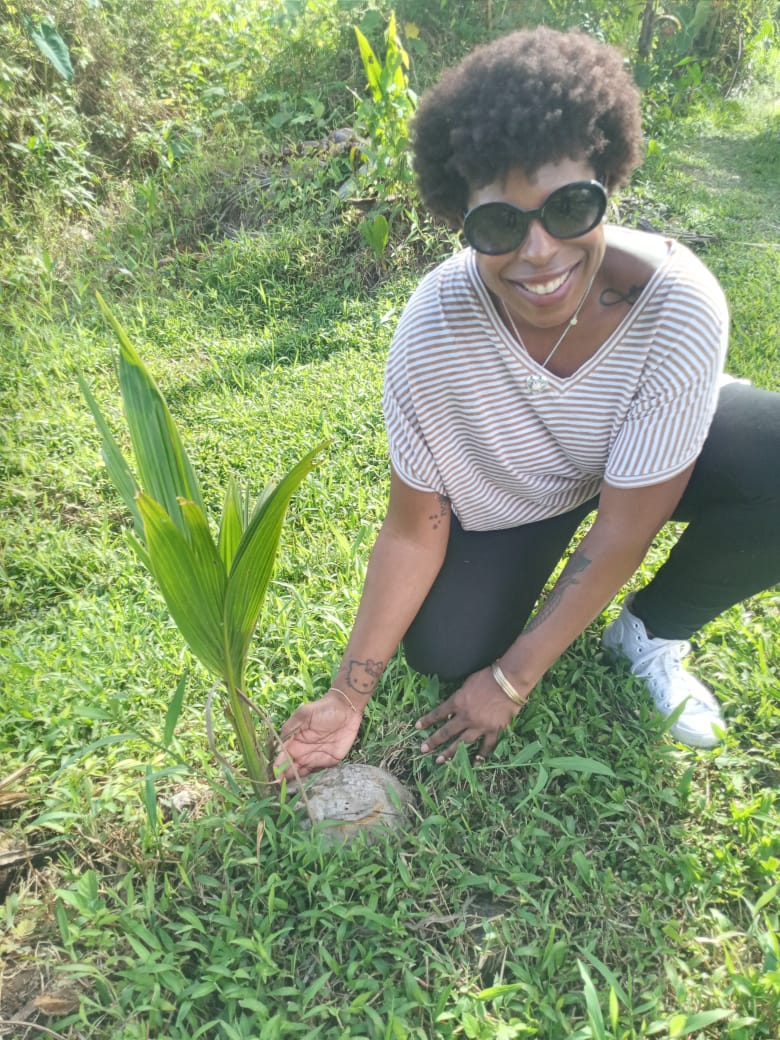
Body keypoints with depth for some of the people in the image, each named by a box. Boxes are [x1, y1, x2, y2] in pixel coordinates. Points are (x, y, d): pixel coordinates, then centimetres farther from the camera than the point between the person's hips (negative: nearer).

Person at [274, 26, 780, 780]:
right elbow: (413, 528, -21)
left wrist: (511, 681, -20)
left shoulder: (679, 305, -35)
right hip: (508, 490, 1)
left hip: (650, 454, 1)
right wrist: (348, 698, -18)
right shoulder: (435, 328, -32)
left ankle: (652, 631, 1)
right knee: (443, 651, -12)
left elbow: (622, 532, -27)